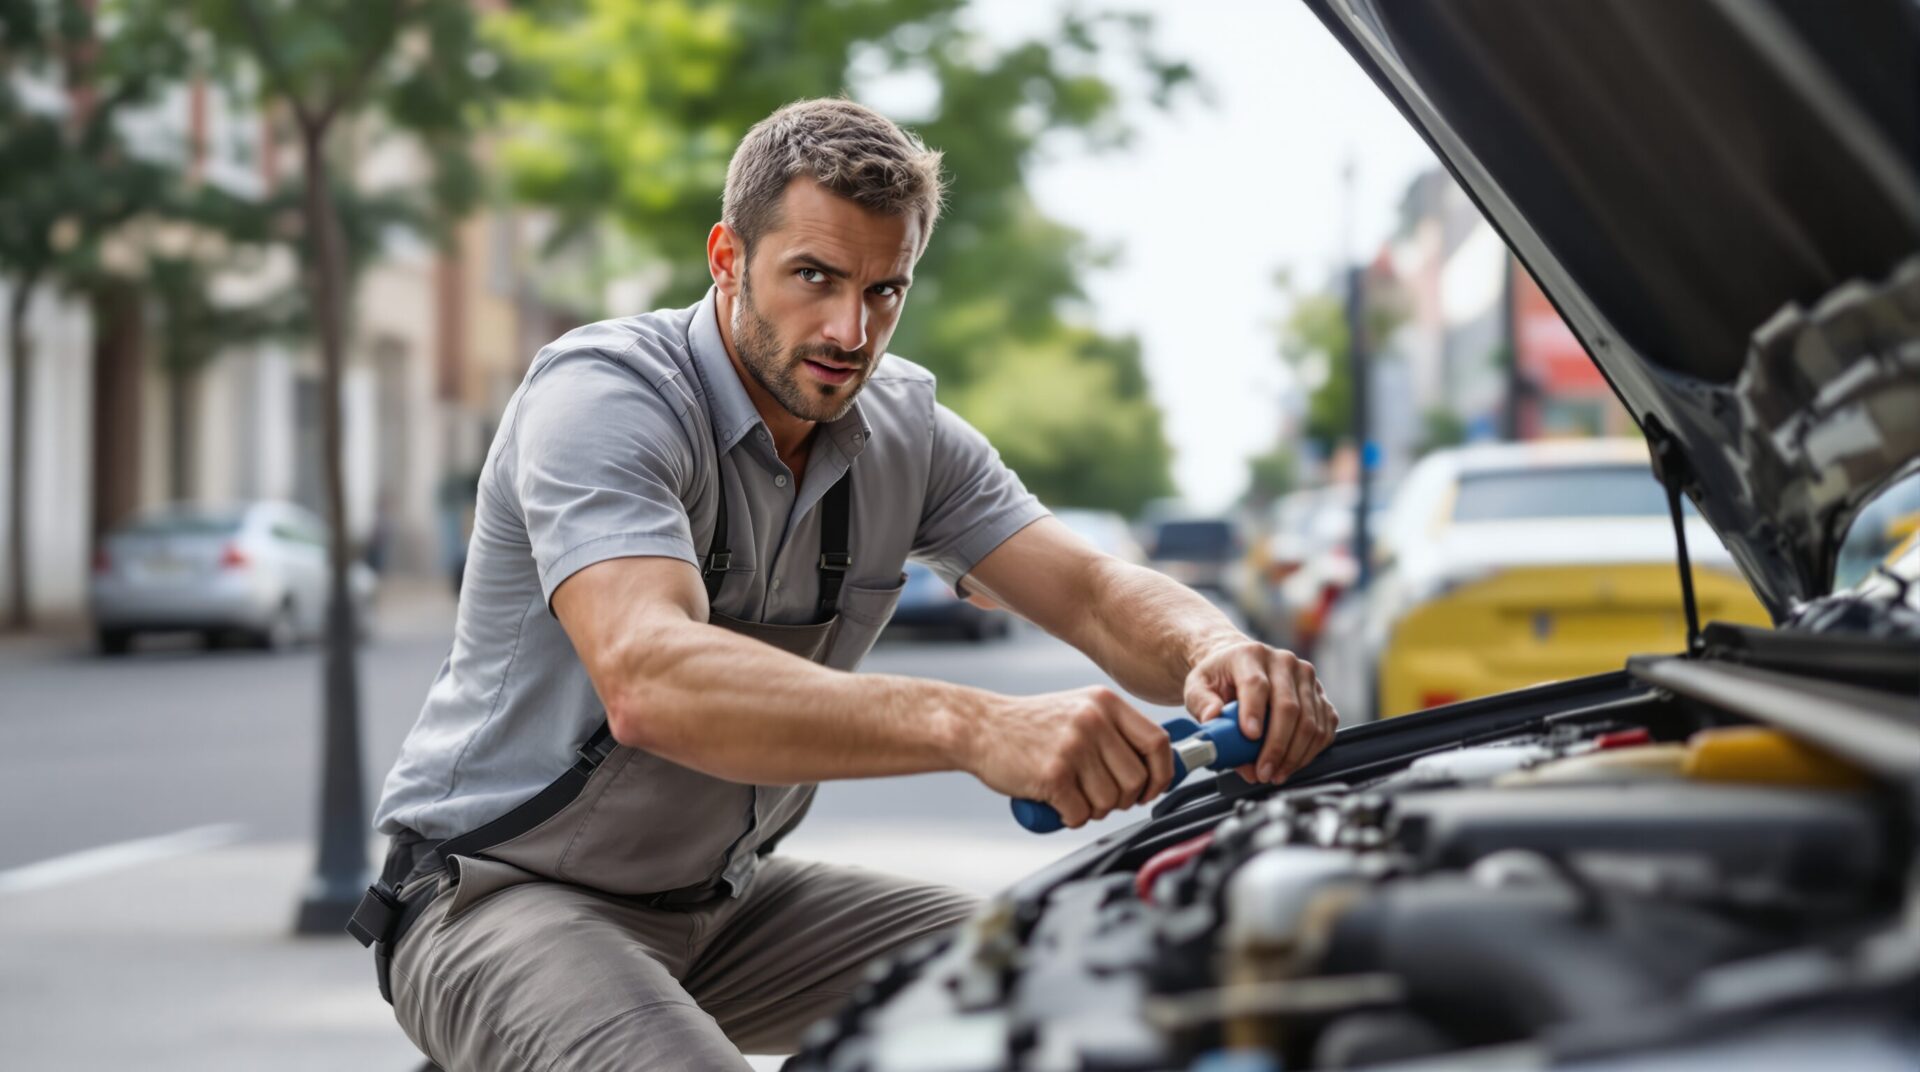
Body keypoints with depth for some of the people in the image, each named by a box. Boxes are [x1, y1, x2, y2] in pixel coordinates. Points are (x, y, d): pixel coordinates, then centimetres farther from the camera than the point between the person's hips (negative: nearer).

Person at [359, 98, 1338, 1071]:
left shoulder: (905, 430, 1)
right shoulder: (601, 395, -23)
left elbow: (1094, 592, -6)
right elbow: (647, 681, -40)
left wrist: (1213, 653, -32)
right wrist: (975, 727, -53)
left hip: (723, 896, 7)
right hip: (506, 896, -7)